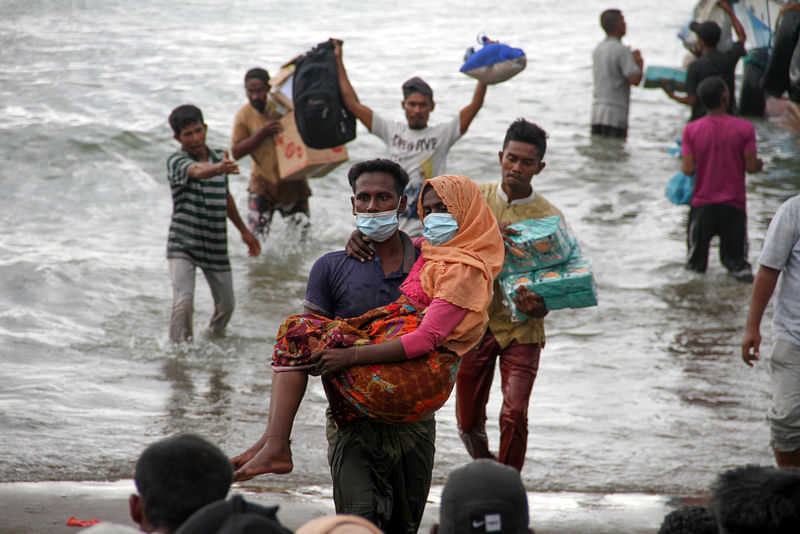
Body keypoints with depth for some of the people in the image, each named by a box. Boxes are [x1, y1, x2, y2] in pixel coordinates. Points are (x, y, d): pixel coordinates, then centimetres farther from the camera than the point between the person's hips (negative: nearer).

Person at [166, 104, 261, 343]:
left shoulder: (219, 157, 5)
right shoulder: (176, 161, -13)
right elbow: (197, 171, -37)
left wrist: (244, 231, 25)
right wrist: (218, 168, -59)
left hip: (216, 247, 5)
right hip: (183, 245, -5)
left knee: (226, 305, 13)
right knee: (183, 303, -20)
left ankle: (215, 337, 41)